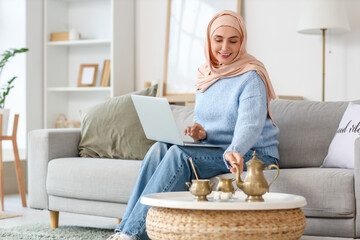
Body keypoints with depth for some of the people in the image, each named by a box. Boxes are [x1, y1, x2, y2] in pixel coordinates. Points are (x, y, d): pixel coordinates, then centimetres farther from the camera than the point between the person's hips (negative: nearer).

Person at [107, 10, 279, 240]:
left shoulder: (251, 77, -12)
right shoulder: (206, 76, 12)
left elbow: (249, 124, -27)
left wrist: (233, 151, -48)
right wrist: (200, 133, -10)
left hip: (253, 153, -7)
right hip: (214, 151, 7)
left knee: (180, 153, -28)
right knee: (160, 148, -18)